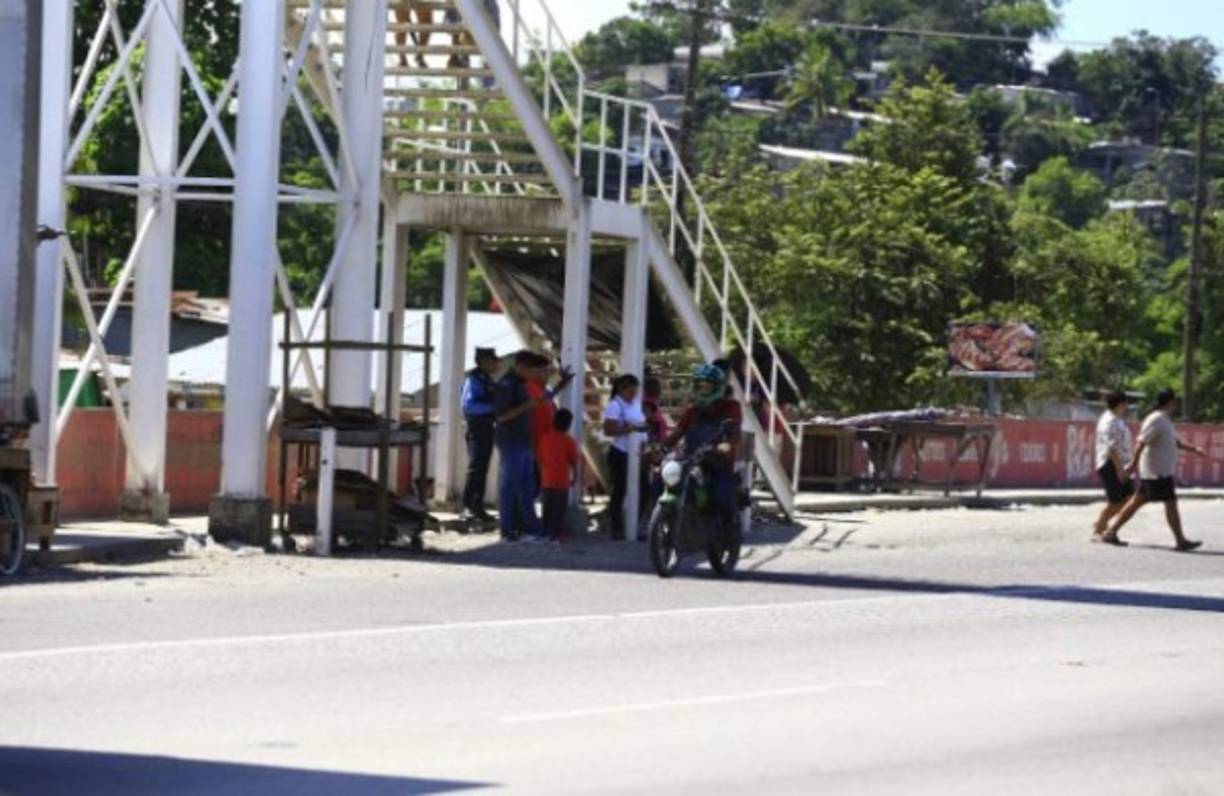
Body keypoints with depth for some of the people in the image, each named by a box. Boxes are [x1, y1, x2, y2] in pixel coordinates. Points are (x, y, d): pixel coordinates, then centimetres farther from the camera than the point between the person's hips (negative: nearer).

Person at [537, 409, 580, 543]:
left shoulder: (544, 438, 3)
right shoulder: (569, 441, -9)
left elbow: (539, 457, 8)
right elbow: (574, 461, -4)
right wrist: (575, 477, 10)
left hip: (546, 480, 4)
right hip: (562, 481, -4)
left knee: (548, 507, 14)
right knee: (559, 508, 1)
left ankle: (546, 531, 18)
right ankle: (557, 533, 1)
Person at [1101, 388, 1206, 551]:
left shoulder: (1165, 421, 17)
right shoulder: (1156, 421, -16)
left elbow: (1177, 442, 24)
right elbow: (1142, 443, -20)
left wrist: (1194, 449, 15)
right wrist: (1134, 464, -23)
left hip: (1162, 471, 11)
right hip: (1158, 472, -11)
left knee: (1137, 502, 11)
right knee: (1171, 504, -5)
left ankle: (1111, 533, 13)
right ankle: (1180, 541, -1)